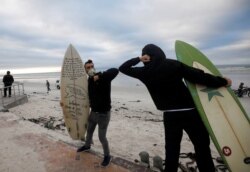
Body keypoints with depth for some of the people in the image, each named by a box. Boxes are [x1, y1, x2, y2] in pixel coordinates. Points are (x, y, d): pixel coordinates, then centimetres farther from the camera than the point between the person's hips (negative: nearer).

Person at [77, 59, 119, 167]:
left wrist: (99, 76, -35)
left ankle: (107, 156, 29)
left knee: (102, 137, 3)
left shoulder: (103, 78, -20)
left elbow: (115, 71, -39)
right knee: (89, 131, 27)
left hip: (104, 114, -7)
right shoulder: (89, 81, 0)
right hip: (93, 112, 7)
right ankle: (87, 146, 58)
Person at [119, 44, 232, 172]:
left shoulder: (145, 72, -3)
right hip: (189, 112, -1)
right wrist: (222, 81, 7)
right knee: (202, 148, 12)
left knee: (171, 150, 17)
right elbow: (199, 77, -6)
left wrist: (138, 59, -5)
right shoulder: (174, 65, -6)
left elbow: (123, 68, 7)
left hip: (170, 116, 2)